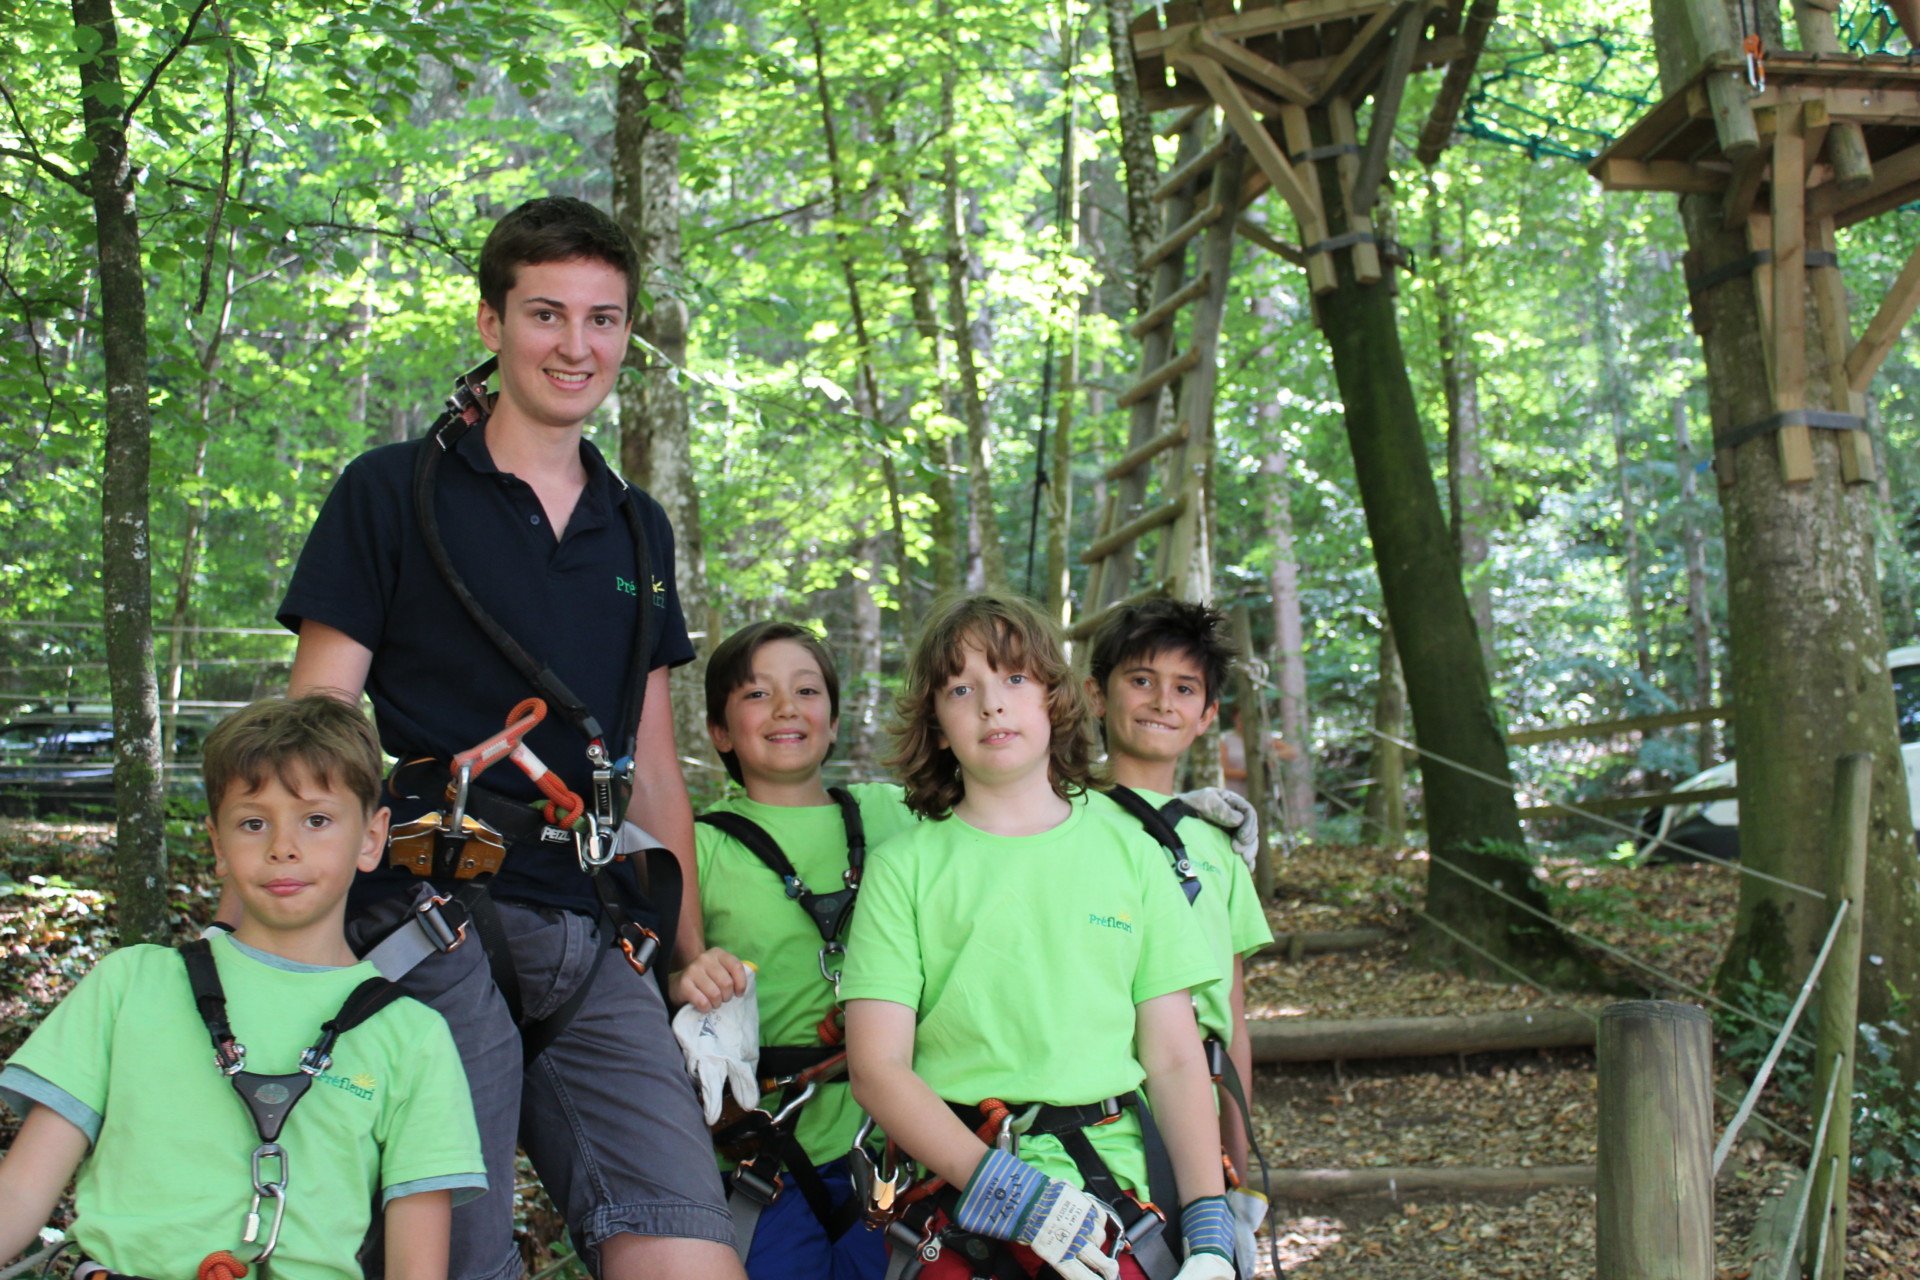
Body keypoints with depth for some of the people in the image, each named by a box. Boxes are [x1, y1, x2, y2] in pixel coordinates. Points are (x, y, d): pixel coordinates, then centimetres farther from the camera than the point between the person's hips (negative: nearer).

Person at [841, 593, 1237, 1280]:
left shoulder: (1129, 850, 12)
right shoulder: (905, 864, 6)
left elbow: (1175, 1060, 9)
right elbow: (877, 1067, -1)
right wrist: (1016, 1195, -11)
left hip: (1117, 1173, 2)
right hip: (961, 1190, -2)